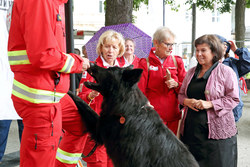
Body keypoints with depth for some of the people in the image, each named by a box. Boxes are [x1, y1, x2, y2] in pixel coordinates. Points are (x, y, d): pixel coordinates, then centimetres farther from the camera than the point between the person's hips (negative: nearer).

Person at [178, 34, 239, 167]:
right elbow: (181, 94, 19)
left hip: (217, 131, -4)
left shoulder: (226, 71, -3)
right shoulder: (191, 72, 13)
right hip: (191, 129, 5)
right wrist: (186, 101, -5)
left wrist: (210, 104, -17)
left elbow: (233, 99, -6)